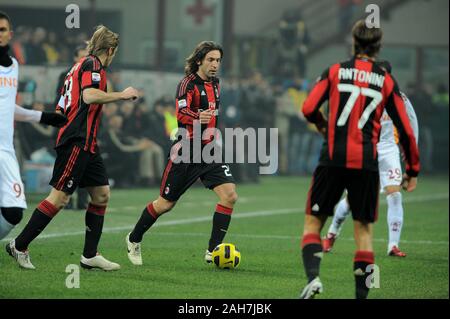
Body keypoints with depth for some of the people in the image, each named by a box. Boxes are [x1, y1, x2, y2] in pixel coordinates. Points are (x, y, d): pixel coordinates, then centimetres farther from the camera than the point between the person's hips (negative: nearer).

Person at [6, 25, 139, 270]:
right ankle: (19, 246, -1)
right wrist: (122, 95, -16)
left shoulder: (80, 66, 20)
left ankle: (90, 255, 8)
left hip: (85, 144, 10)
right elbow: (89, 95, -25)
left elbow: (60, 108, 21)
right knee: (59, 197, -8)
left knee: (101, 194, 8)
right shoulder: (92, 64, -8)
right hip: (77, 141, -10)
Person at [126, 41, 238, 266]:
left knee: (229, 196, -13)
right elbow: (181, 114, -27)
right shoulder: (189, 83, -12)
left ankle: (213, 251, -8)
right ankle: (134, 240, 27)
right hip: (187, 152, -6)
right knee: (165, 204, 3)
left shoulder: (214, 84, 10)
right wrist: (197, 118, -45)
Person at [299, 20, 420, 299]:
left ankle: (313, 276, -15)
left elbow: (309, 109, -4)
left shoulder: (335, 72, 5)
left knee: (313, 222, 8)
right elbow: (406, 130, 6)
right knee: (364, 230, 9)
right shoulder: (387, 81, 6)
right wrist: (413, 170, 15)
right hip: (367, 163, 1)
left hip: (333, 160, -1)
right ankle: (362, 294, 5)